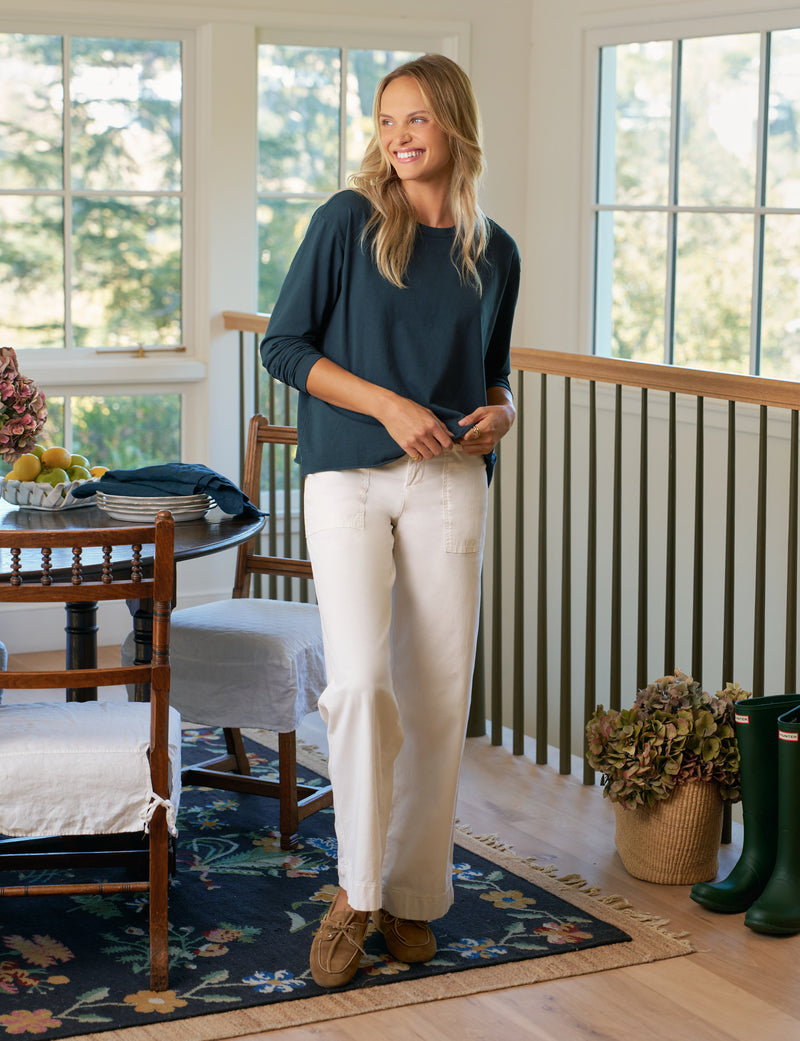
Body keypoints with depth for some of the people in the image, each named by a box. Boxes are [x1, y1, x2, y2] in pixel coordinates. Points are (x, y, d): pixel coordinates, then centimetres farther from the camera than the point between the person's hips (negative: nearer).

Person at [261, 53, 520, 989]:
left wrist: (497, 413, -3)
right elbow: (283, 345, -2)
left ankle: (413, 894, 19)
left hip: (447, 483, 3)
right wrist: (387, 403, -13)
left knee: (437, 697, 3)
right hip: (348, 479, -3)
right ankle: (356, 888, 1)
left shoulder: (493, 254, 9)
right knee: (359, 680, -16)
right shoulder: (350, 220, -1)